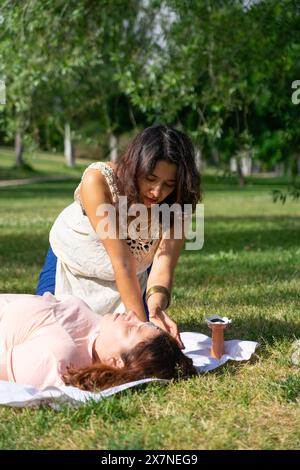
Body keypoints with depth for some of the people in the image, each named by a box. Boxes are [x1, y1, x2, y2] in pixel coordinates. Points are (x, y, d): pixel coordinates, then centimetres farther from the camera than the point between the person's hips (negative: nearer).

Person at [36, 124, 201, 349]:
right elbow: (122, 263, -41)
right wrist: (141, 323, -44)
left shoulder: (175, 207, -28)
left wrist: (156, 309, -58)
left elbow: (163, 268, -36)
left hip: (133, 276, 2)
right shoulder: (97, 180, -38)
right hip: (72, 264, -1)